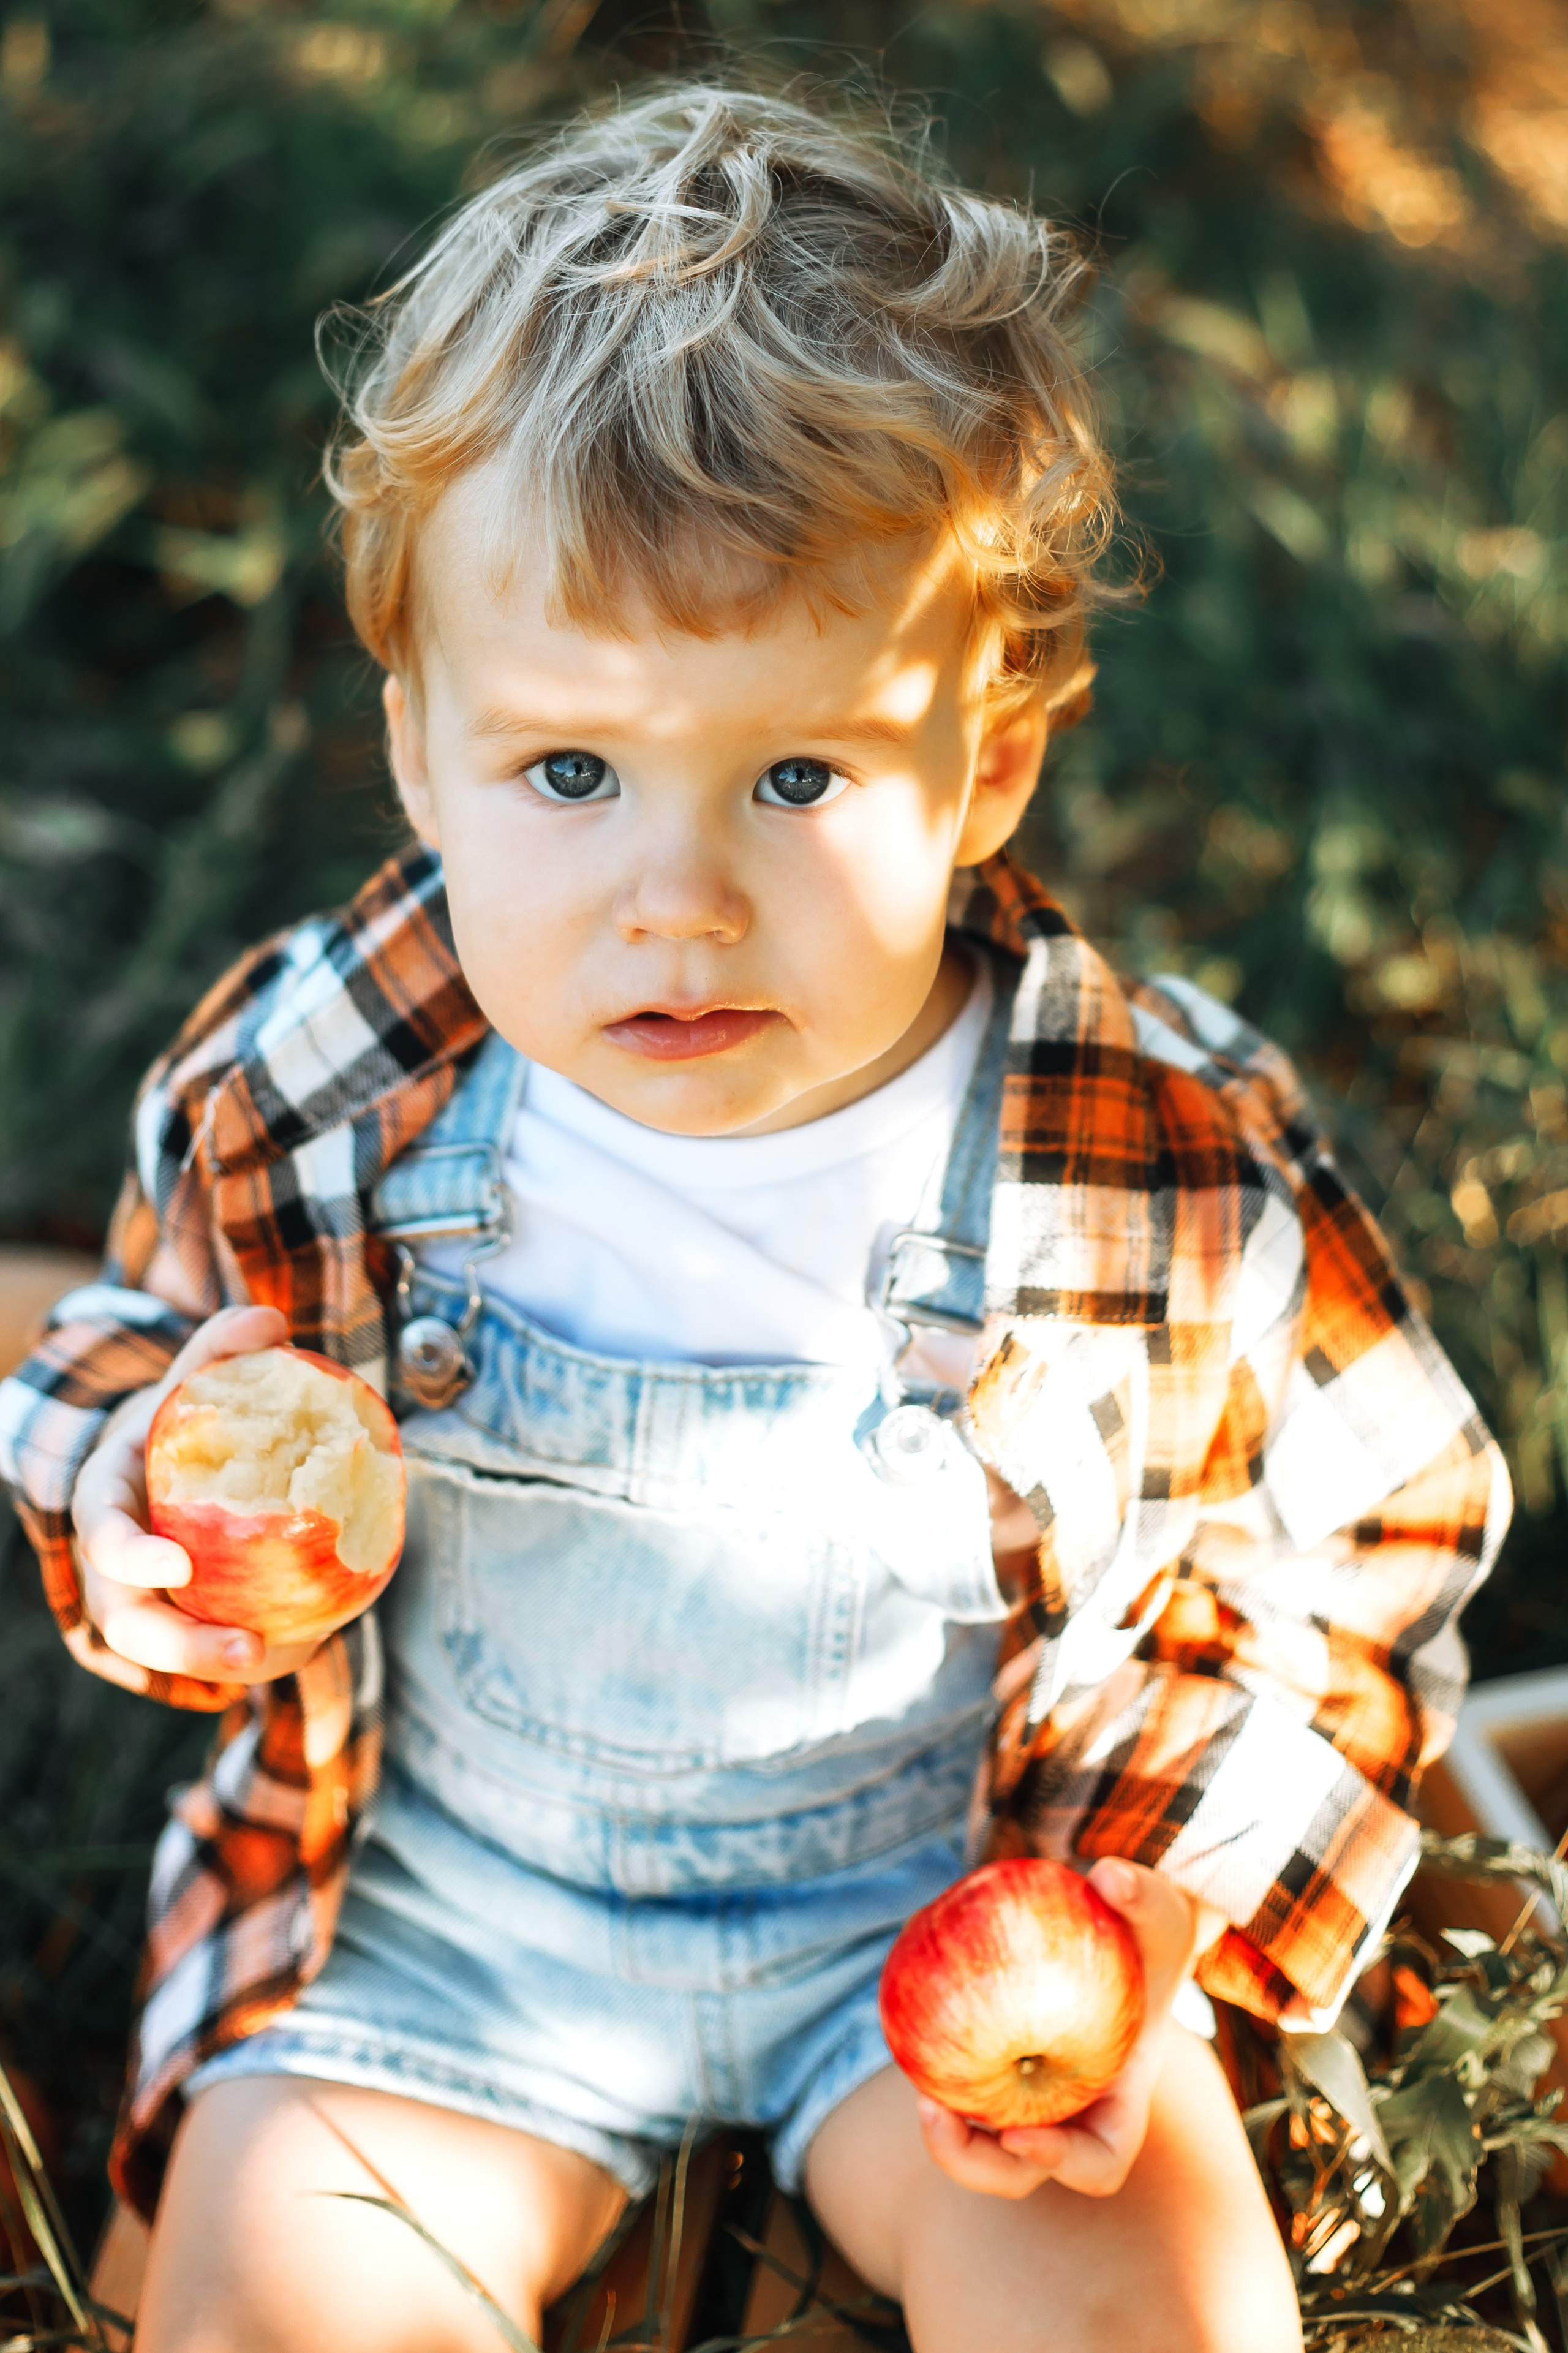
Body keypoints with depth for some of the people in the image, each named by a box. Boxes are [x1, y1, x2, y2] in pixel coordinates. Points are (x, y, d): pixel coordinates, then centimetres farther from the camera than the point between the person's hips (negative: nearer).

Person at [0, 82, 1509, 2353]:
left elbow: (1375, 1528, -6)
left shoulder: (1169, 1160, -22)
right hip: (442, 1882, 2)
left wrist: (1172, 1885, -17)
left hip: (956, 1880, -1)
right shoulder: (308, 1086, -18)